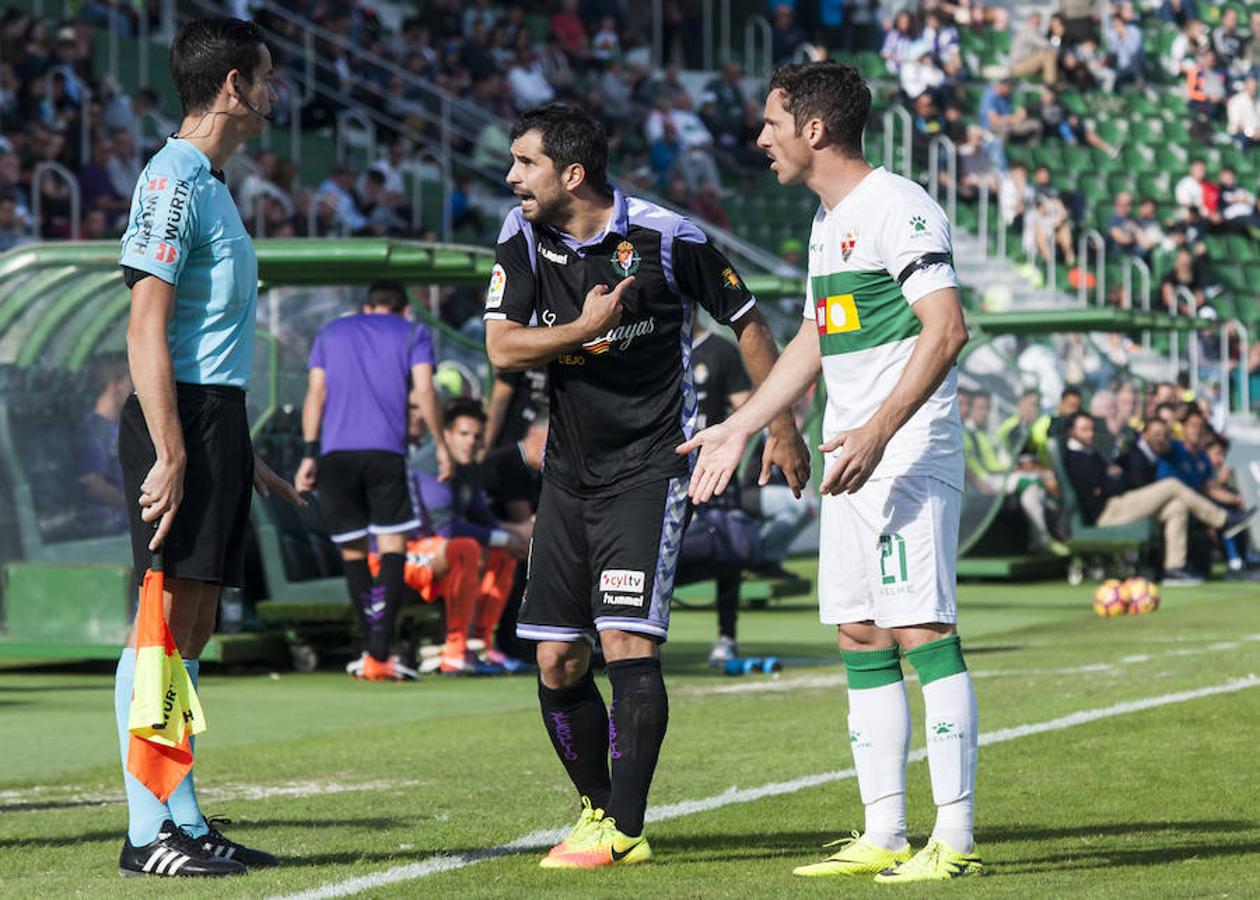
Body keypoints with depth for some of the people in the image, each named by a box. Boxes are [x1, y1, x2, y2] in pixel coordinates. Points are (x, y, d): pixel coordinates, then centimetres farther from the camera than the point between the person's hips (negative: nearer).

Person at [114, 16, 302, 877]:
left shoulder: (209, 184, 19)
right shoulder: (173, 180, -11)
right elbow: (147, 330, -17)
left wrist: (243, 452, 26)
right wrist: (170, 452, -22)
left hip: (216, 419, 10)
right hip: (183, 419, -10)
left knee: (194, 628, 10)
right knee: (166, 621, -9)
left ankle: (184, 820, 13)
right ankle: (150, 832, -8)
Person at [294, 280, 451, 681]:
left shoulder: (330, 332, 21)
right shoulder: (413, 333, 14)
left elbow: (315, 393, 11)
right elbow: (424, 391, 1)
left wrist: (309, 454, 8)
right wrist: (441, 445, 8)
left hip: (334, 452, 2)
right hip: (385, 452, -2)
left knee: (353, 553, 9)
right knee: (392, 547, -2)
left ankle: (373, 653, 9)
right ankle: (378, 654, -17)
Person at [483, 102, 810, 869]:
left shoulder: (665, 238, -12)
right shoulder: (524, 238, 1)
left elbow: (747, 322, 0)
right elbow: (503, 348, -4)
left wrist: (783, 430, 4)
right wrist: (585, 326, -17)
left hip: (651, 466, -5)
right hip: (571, 471, 5)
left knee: (627, 640, -16)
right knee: (557, 661, 4)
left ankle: (625, 831, -12)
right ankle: (597, 807, 21)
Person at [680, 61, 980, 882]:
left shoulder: (898, 207, -12)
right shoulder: (828, 221, 18)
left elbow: (947, 329, -20)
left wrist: (877, 432, -26)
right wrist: (739, 429, 28)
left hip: (910, 454, -10)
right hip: (852, 460, 10)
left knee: (922, 631, -12)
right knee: (861, 640, 7)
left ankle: (956, 838, -12)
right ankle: (885, 837, 11)